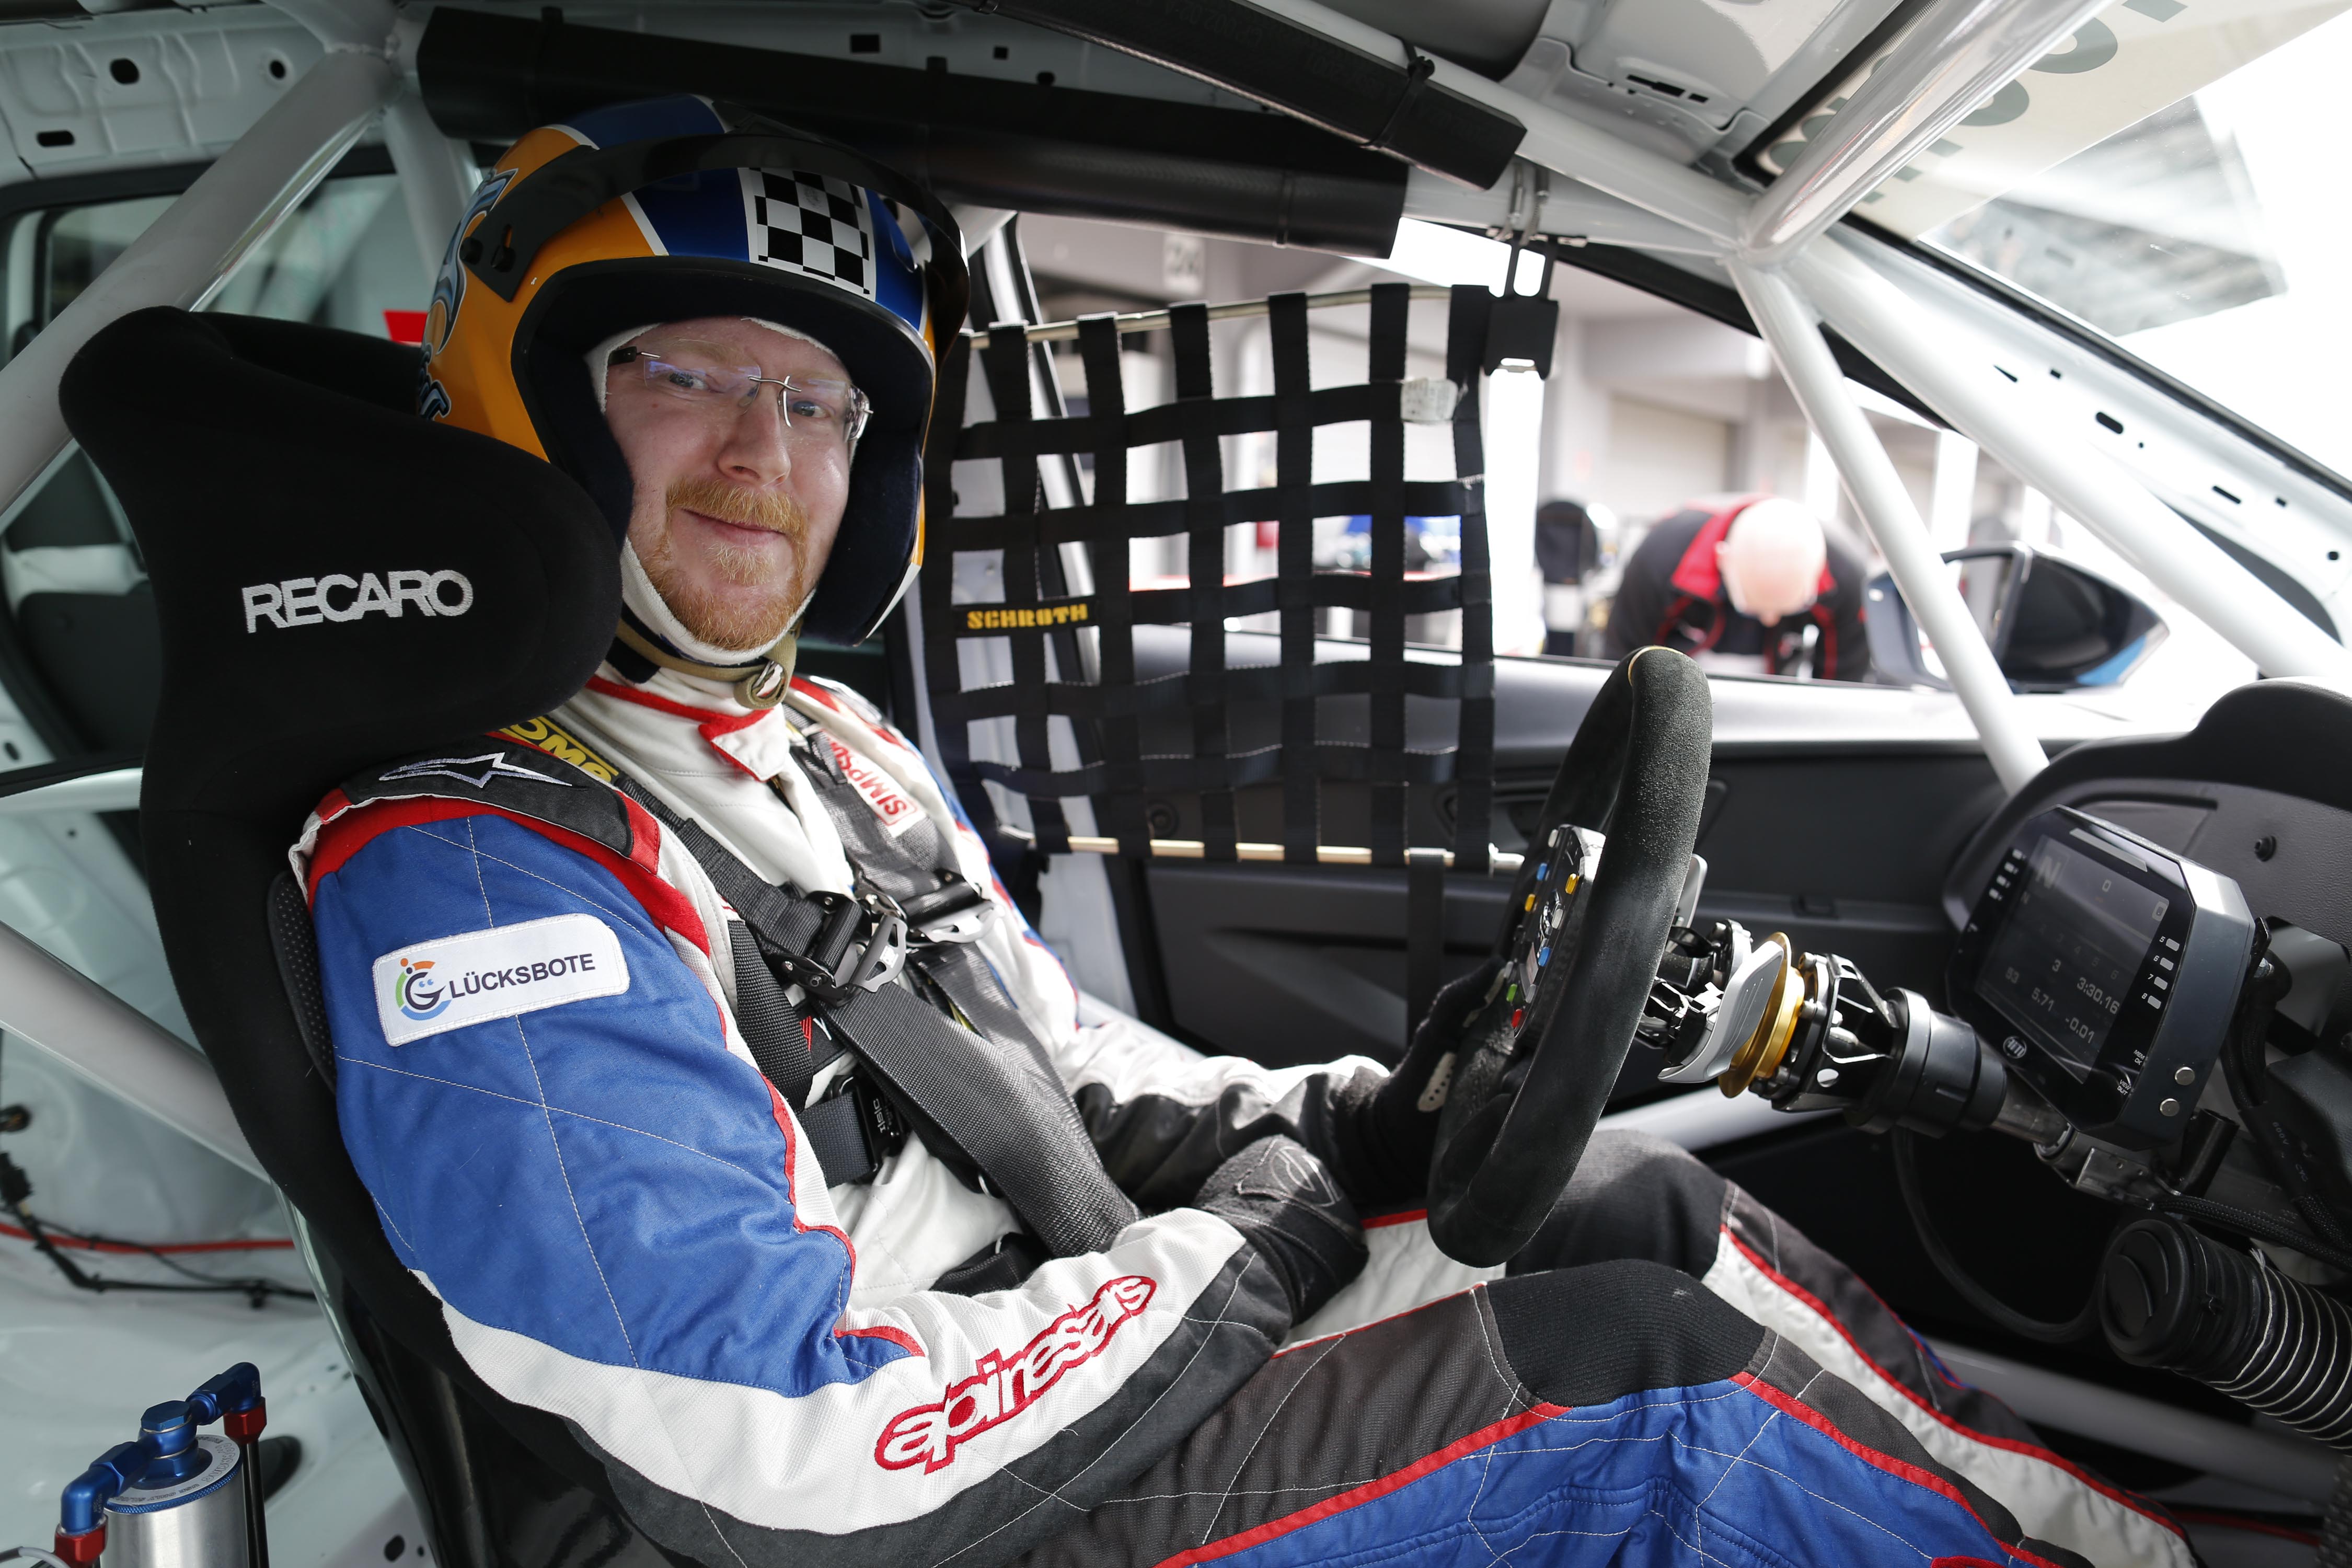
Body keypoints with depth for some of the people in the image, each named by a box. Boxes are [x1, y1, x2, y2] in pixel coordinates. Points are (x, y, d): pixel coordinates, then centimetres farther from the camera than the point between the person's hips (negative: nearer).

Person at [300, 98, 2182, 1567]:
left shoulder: (845, 747, 9)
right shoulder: (465, 872, -20)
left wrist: (1349, 1127, -2)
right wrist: (1240, 1253, -16)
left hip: (1094, 1317, 8)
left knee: (1644, 1204, 1)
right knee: (1647, 1366, -15)